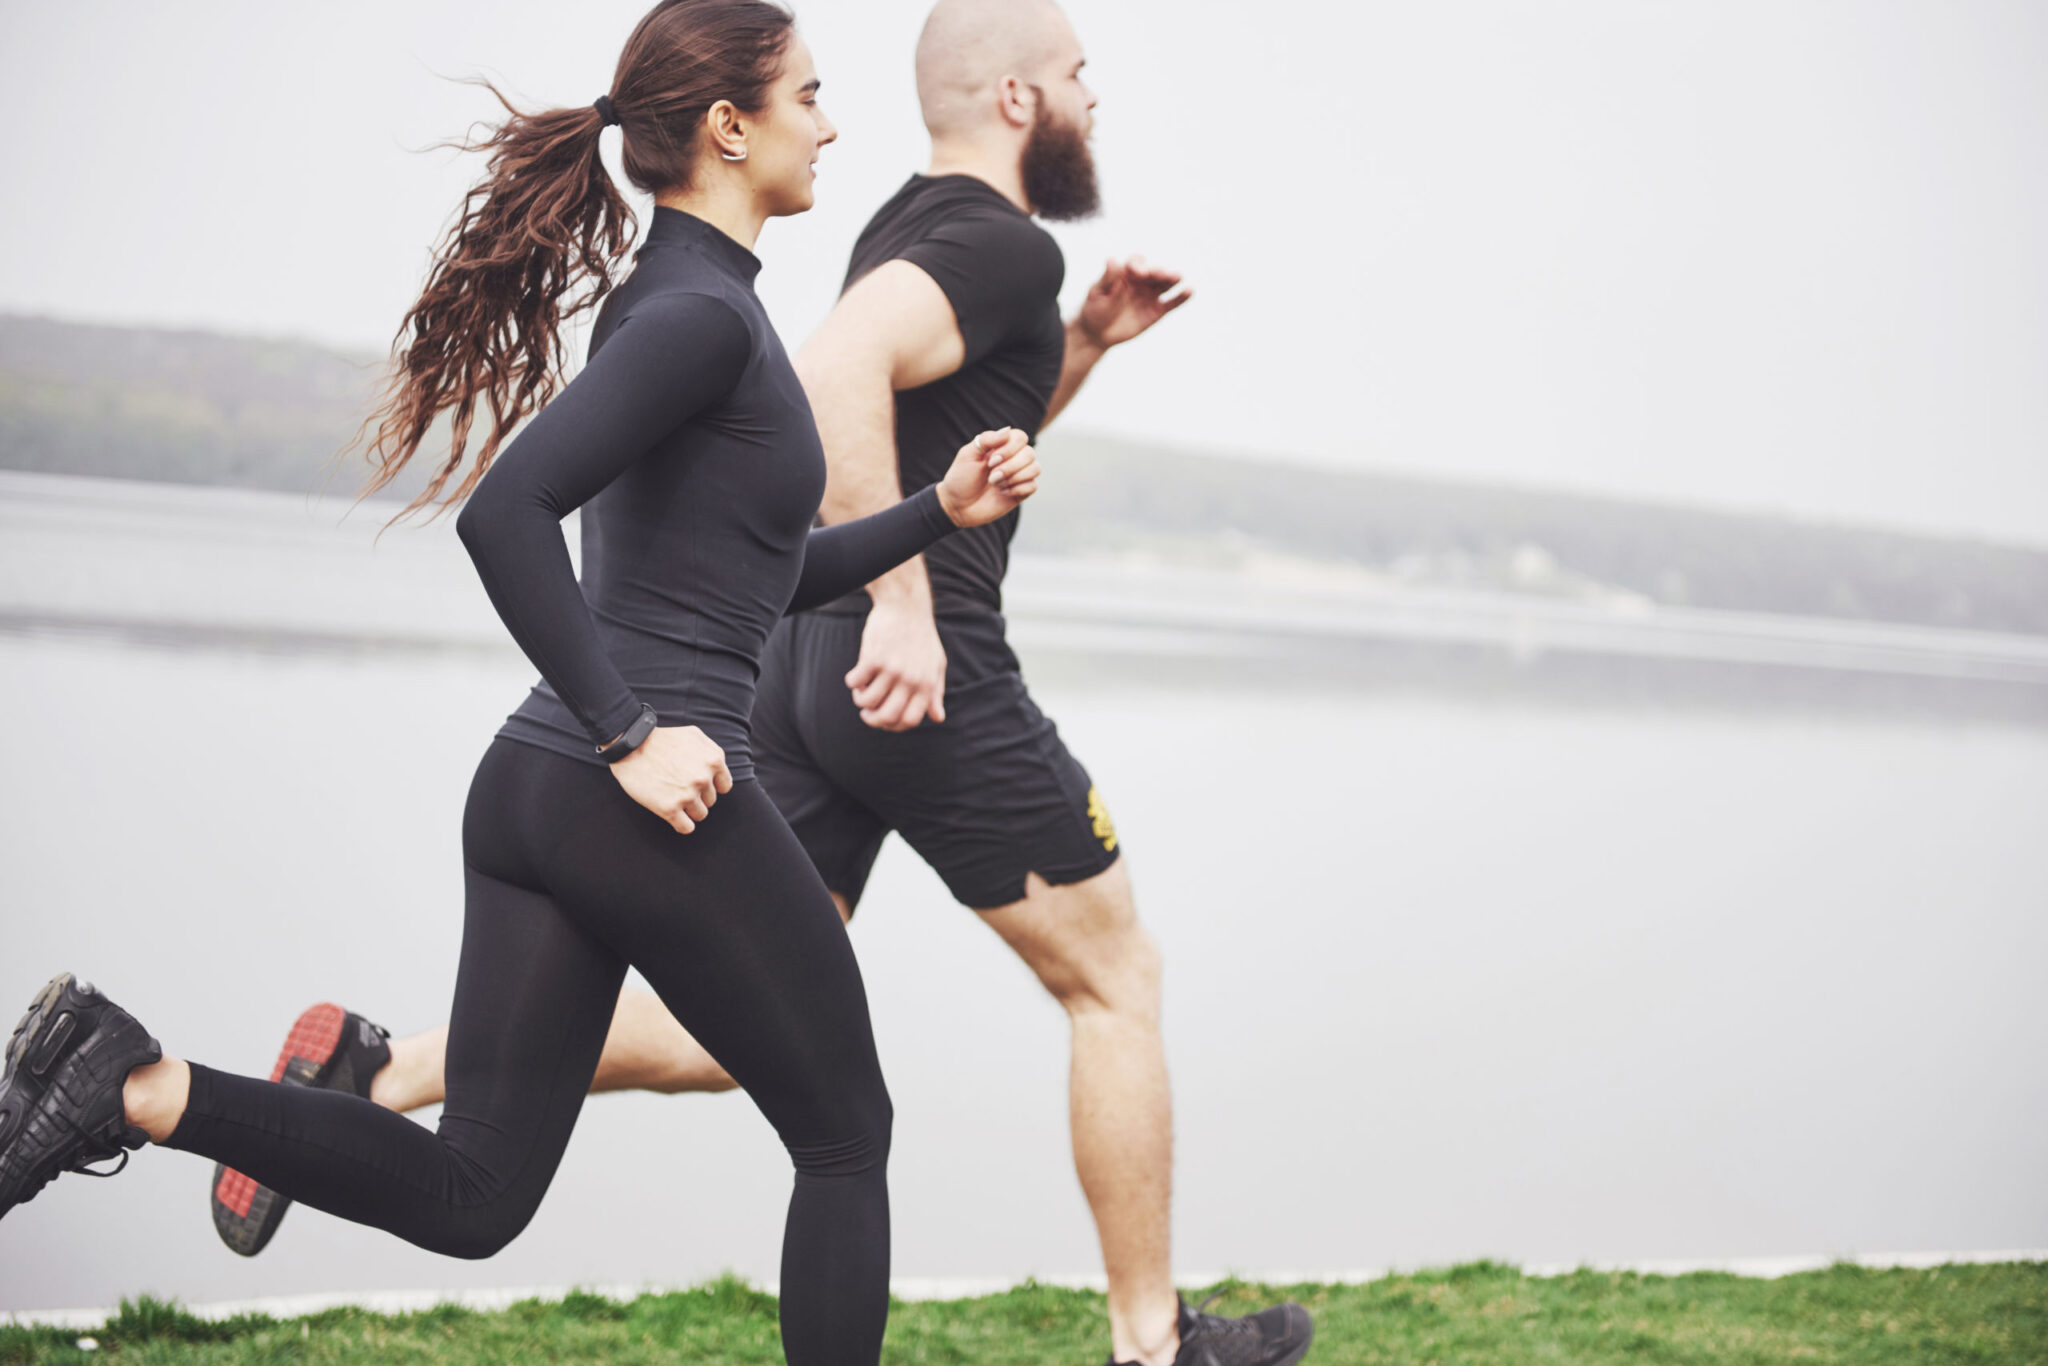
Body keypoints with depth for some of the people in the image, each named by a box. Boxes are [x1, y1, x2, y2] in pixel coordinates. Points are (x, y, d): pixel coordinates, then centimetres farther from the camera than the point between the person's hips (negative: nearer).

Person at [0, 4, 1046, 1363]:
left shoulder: (674, 302, 19)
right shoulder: (704, 312, -11)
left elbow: (770, 574, 28)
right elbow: (508, 509, -25)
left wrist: (940, 509, 19)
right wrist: (633, 738, -21)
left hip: (531, 790, 9)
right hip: (660, 806, -9)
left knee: (471, 1195, 7)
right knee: (845, 1137, 11)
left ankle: (142, 1086, -7)